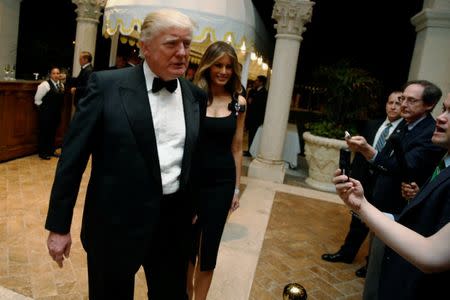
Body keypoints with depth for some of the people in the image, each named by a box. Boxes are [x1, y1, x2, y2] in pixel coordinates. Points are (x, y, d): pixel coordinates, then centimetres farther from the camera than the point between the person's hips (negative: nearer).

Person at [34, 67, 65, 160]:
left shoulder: (61, 85, 8)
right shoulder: (45, 84, -13)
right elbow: (37, 99, -10)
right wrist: (44, 108, -3)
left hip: (57, 113, 7)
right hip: (46, 113, -7)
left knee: (53, 132, 14)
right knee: (44, 132, 1)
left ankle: (51, 151, 26)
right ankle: (42, 153, 11)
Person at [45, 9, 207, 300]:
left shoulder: (196, 95, 2)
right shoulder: (107, 84, -10)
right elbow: (73, 156, -8)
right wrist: (59, 224, -6)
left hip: (175, 221, 4)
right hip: (116, 220, -3)